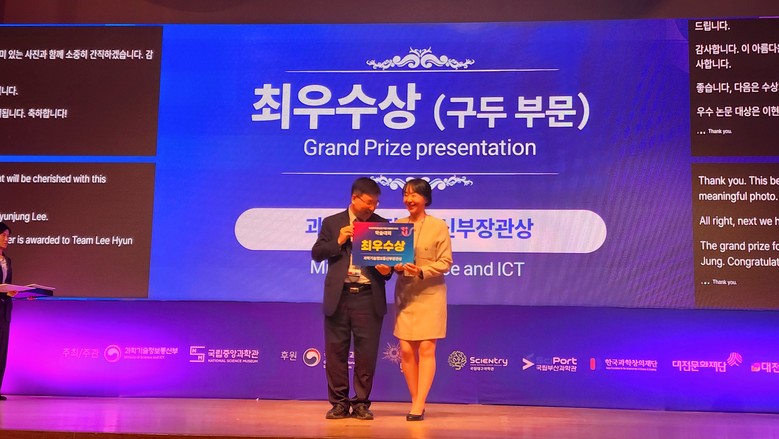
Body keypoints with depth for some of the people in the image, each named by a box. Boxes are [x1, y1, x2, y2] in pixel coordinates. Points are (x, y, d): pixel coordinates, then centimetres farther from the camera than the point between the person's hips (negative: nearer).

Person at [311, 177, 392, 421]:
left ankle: (361, 403, 14)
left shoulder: (382, 224, 9)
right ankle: (339, 403, 16)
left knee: (367, 352, 2)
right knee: (336, 350, 5)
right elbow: (317, 254, 6)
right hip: (339, 295, 0)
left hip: (369, 297, 0)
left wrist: (387, 269, -13)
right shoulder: (332, 223, 8)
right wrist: (338, 242, -9)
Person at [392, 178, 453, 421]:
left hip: (430, 294, -3)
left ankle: (419, 405, -2)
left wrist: (422, 271, -20)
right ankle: (416, 402, 16)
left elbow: (445, 262, -6)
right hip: (405, 294, 3)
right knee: (407, 350, 3)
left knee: (426, 349, -5)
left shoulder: (438, 226, -3)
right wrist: (396, 266, -13)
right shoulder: (397, 225, 7)